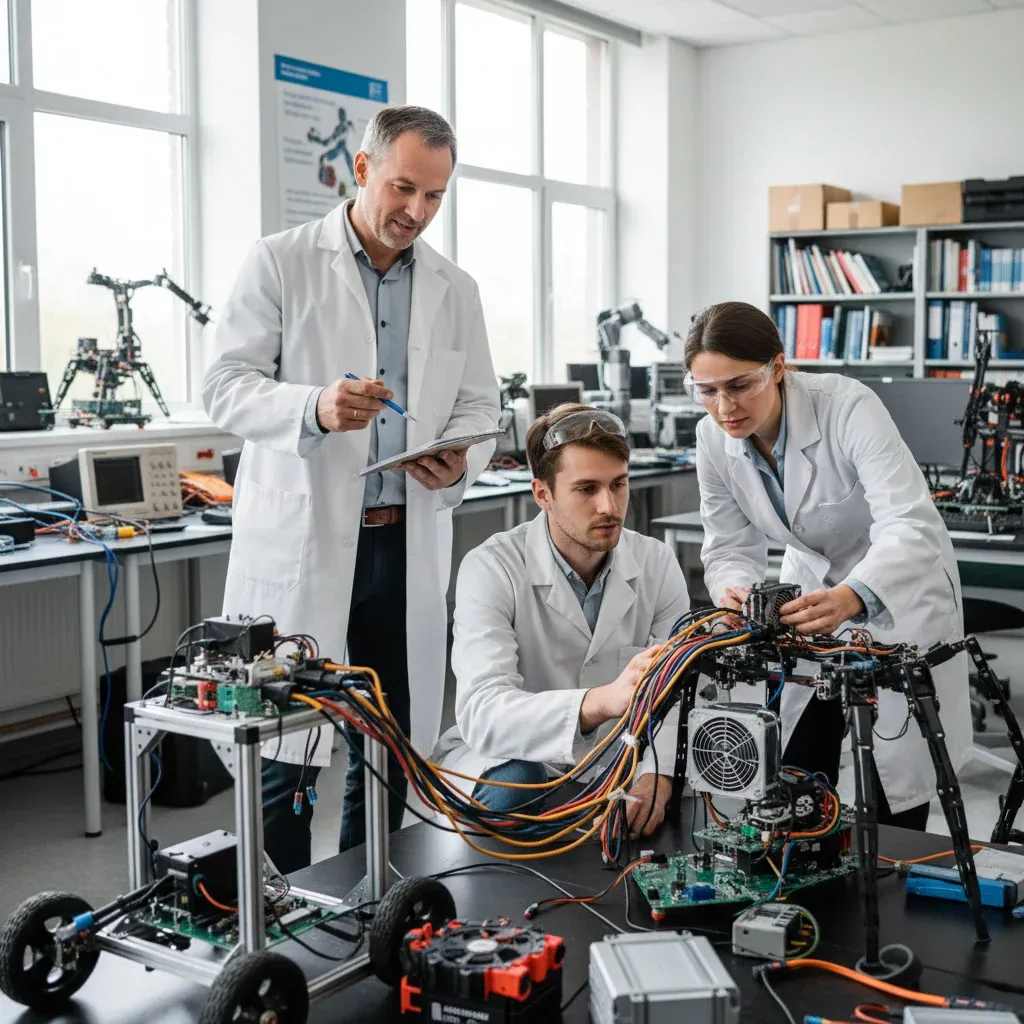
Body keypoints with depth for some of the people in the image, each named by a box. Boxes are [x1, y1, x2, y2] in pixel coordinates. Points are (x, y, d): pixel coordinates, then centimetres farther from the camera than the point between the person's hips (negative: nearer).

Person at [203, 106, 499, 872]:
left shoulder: (456, 290, 11)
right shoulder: (281, 263, -1)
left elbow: (479, 404, 14)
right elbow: (227, 387, -5)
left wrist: (461, 461, -9)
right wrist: (315, 407, -24)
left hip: (408, 543, 4)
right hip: (300, 541, -4)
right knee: (282, 746, 0)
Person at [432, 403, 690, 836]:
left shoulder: (657, 564, -5)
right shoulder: (490, 569, -19)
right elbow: (481, 713, -34)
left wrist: (656, 776, -32)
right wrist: (603, 701, -51)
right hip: (505, 759, -4)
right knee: (513, 784, -35)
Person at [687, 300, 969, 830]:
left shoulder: (848, 406, -32)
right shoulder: (714, 438, -15)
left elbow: (912, 527, -42)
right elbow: (731, 548, -11)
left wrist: (851, 598, -60)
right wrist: (737, 590, -34)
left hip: (900, 594, -4)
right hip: (814, 590, 4)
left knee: (894, 787, 0)